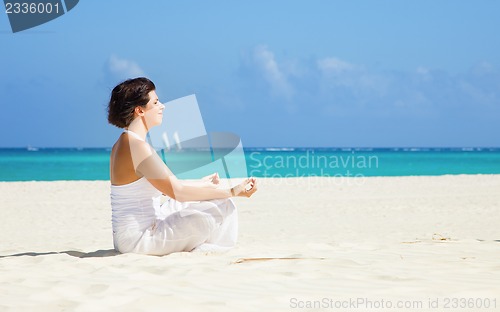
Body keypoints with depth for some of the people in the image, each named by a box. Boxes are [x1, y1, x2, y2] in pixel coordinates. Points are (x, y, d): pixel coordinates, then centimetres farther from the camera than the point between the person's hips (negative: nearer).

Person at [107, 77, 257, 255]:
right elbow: (178, 191, -23)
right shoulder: (137, 146, -19)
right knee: (220, 209, -17)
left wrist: (203, 184, 31)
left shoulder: (125, 143, 13)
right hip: (138, 239, -11)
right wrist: (232, 192, -18)